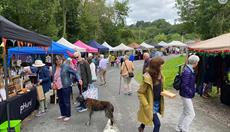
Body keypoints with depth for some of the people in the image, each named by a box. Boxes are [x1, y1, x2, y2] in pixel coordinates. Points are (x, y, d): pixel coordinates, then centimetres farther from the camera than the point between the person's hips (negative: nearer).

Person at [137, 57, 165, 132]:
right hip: (150, 104, -8)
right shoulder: (147, 78, -27)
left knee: (149, 118, 27)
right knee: (157, 124, -3)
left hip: (158, 102, 8)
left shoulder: (159, 75, -4)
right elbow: (140, 93, -20)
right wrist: (146, 105, -22)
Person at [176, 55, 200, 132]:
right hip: (186, 95, -10)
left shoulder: (189, 69, 6)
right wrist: (191, 92, -16)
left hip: (187, 95, 10)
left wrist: (192, 91, 9)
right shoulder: (187, 71, -24)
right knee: (191, 114, -2)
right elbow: (184, 85, -26)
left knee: (185, 112, 19)